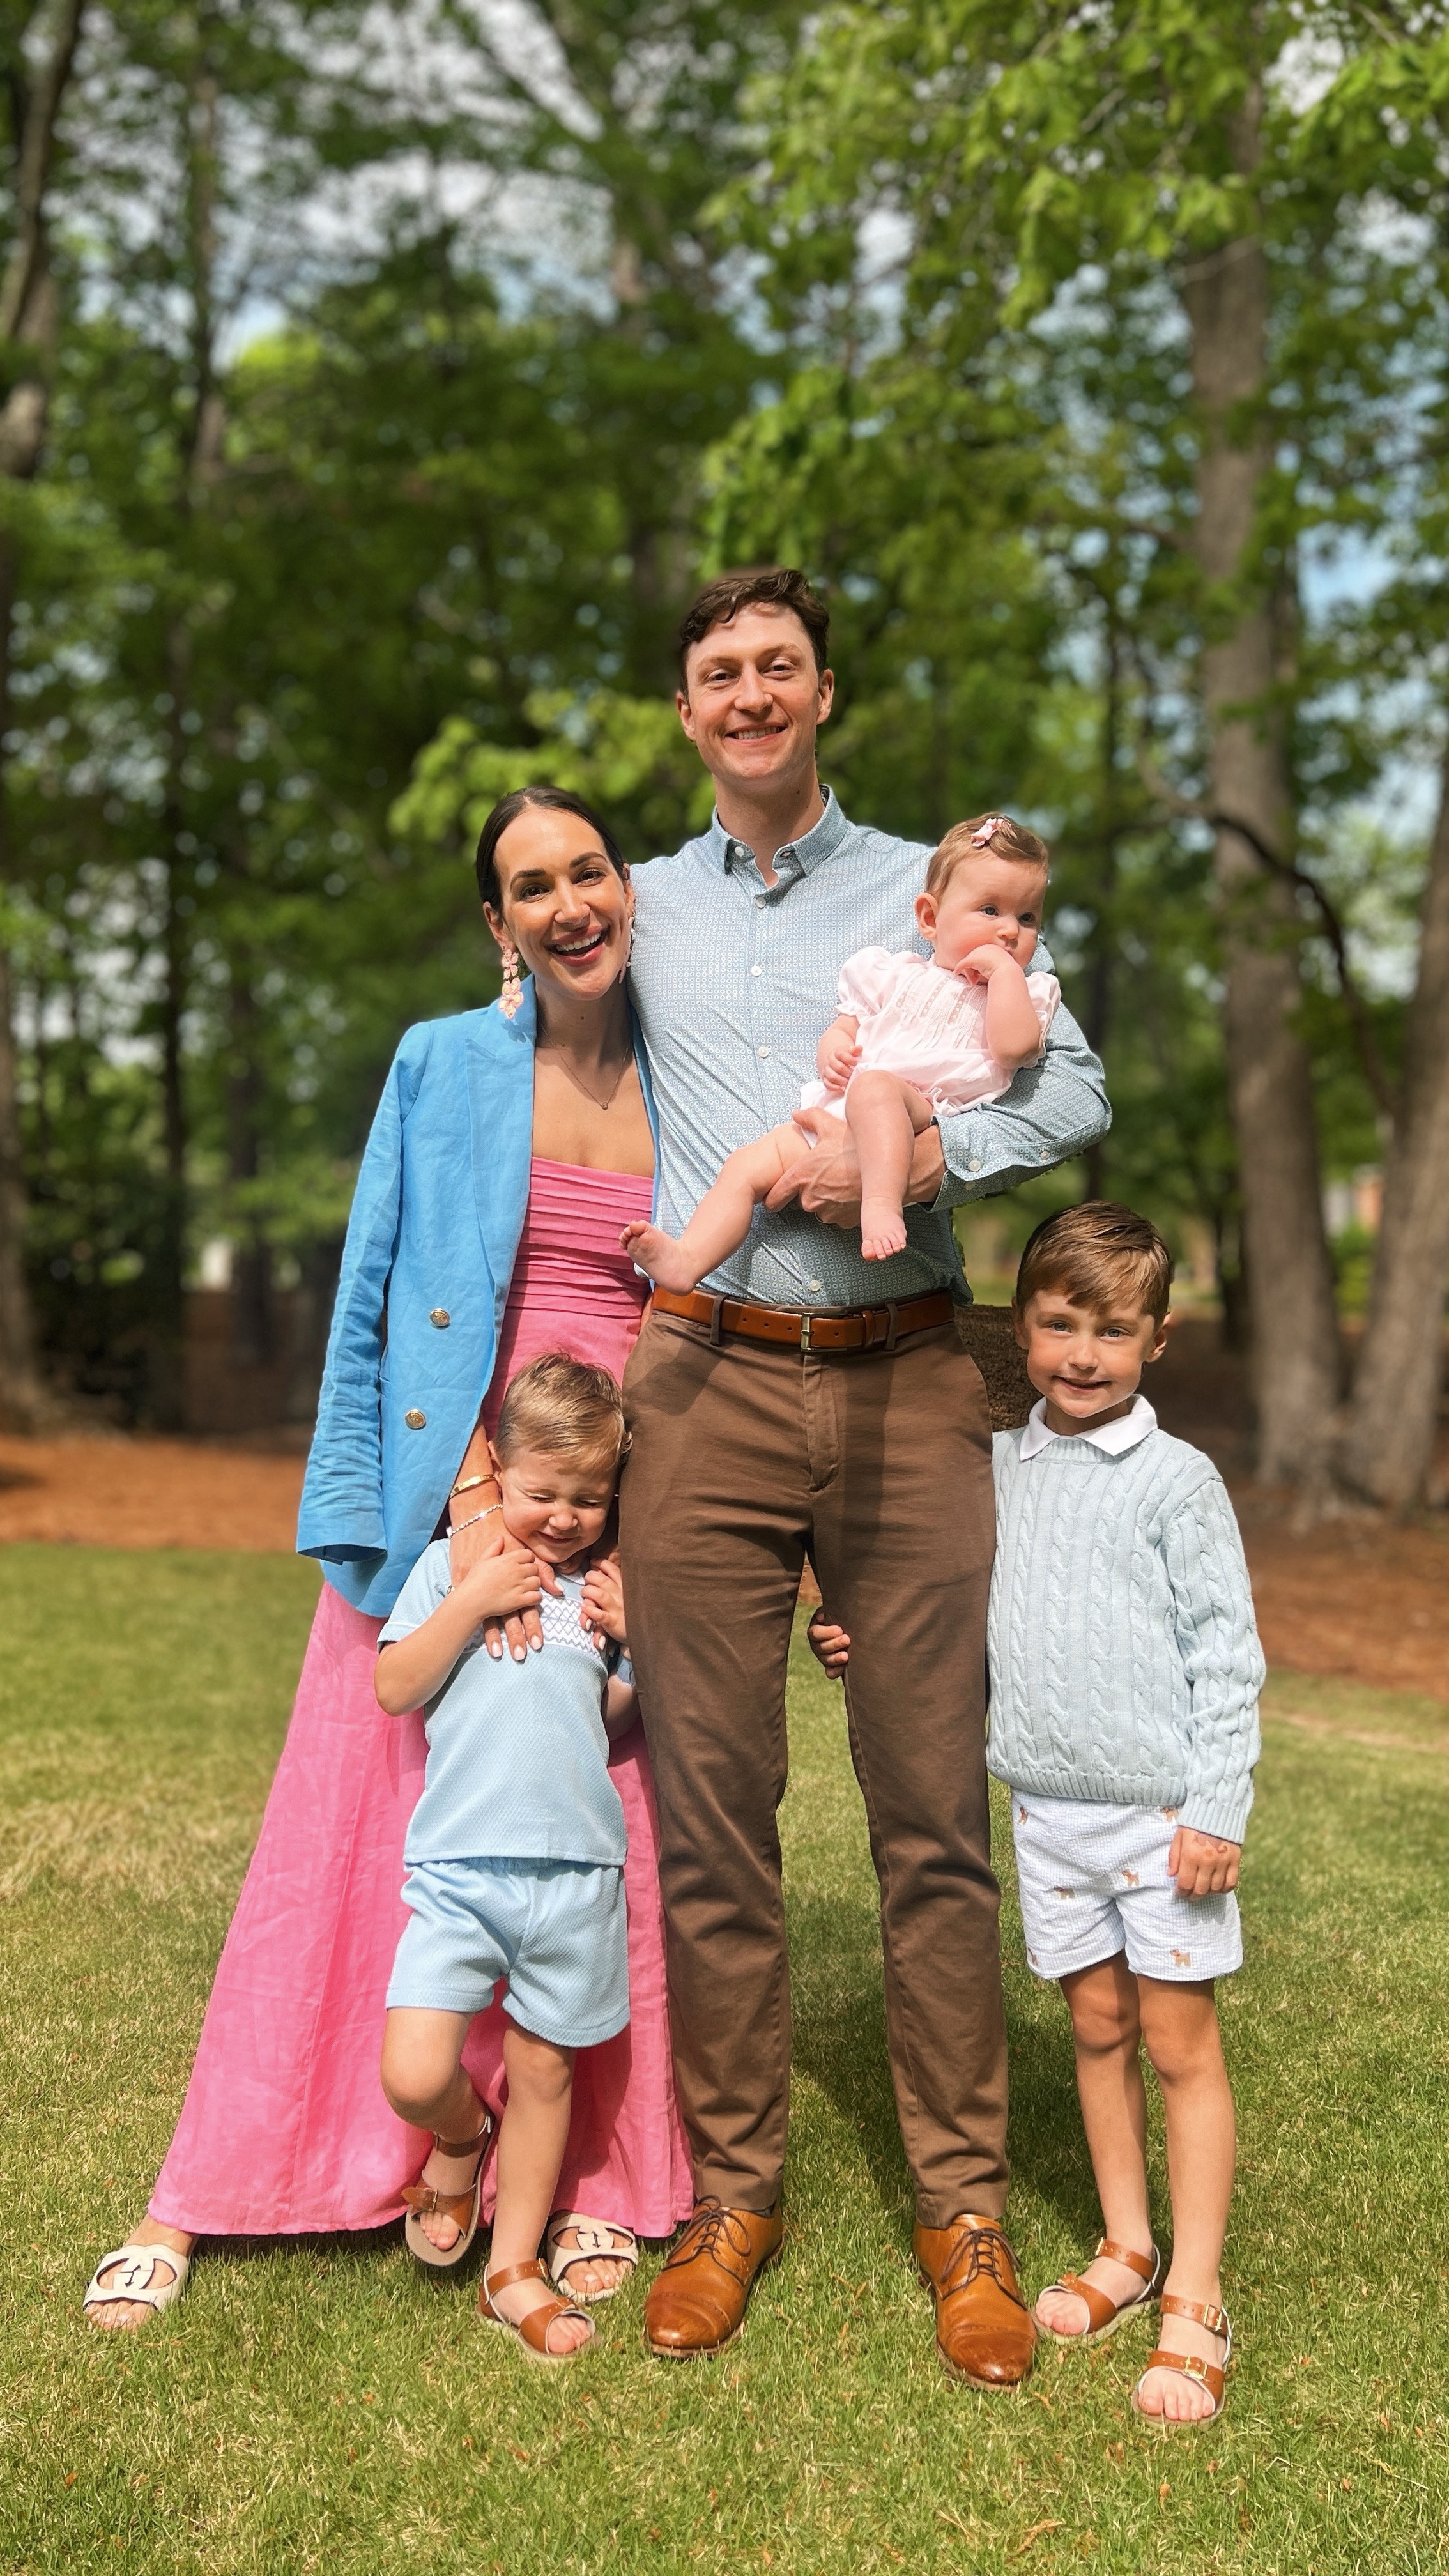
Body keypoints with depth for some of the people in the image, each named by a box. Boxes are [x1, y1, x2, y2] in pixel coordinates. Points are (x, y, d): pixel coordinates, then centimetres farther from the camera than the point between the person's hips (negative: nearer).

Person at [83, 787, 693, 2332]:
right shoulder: (439, 1068, 2)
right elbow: (373, 1306, 1)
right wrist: (469, 1487, -9)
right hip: (440, 1488, -2)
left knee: (612, 1845, 3)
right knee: (358, 1830, 2)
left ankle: (597, 2182, 22)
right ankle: (202, 2197, 16)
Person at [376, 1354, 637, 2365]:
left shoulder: (606, 1590, 12)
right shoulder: (453, 1565, 6)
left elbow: (627, 1728, 15)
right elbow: (395, 1689, -2)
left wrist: (638, 1641, -2)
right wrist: (471, 1603, -12)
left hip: (577, 1867, 2)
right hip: (458, 1863, -2)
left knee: (544, 2066, 9)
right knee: (415, 2075, -11)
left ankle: (514, 2265, 27)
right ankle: (464, 2140, 24)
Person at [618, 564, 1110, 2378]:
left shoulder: (932, 889, 12)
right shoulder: (638, 910, 16)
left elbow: (1072, 1088, 5)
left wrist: (922, 1158, -10)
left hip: (907, 1381, -1)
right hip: (709, 1386, 1)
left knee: (935, 1811, 1)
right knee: (709, 1807, 2)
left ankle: (964, 2210, 14)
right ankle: (732, 2194, 17)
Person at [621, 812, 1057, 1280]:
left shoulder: (1023, 992, 17)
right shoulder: (894, 976, 25)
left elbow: (1015, 1045, -4)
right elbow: (843, 1030, 25)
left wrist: (1004, 969, -1)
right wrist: (832, 1051, 2)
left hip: (928, 1119, -5)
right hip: (834, 1117, 5)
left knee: (874, 1086, -37)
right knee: (748, 1164, -11)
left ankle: (883, 1204, -52)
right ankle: (687, 1259, -21)